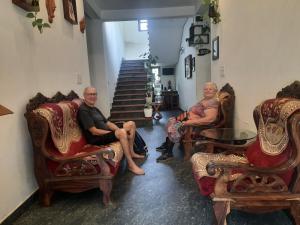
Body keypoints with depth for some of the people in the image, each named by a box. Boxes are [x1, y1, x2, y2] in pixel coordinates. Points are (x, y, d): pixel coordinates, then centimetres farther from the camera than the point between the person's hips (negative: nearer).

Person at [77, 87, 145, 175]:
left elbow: (108, 123, 14)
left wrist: (119, 131, -6)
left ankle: (131, 152, 11)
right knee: (122, 133, -34)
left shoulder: (95, 109, 17)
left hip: (107, 133, 10)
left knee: (131, 124, 5)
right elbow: (94, 132, -21)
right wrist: (120, 133, -20)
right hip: (97, 139, -10)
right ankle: (131, 164, -24)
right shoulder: (83, 110, -14)